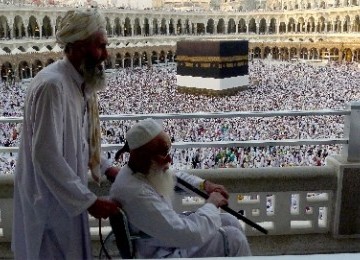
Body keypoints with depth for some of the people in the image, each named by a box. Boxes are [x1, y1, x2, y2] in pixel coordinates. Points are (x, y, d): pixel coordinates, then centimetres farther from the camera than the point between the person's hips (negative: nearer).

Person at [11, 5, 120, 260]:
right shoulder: (52, 85, -26)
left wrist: (105, 167, 6)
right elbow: (46, 157, -29)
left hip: (67, 195, 8)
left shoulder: (79, 82, 3)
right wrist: (89, 200, -23)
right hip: (50, 199, -8)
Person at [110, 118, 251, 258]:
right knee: (232, 237, -11)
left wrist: (204, 184, 2)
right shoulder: (136, 193, -36)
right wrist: (211, 204, -18)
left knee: (229, 221, 11)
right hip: (161, 253, -9)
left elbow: (175, 177, 18)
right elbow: (187, 235, -35)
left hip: (169, 231, 9)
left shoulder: (145, 170, -7)